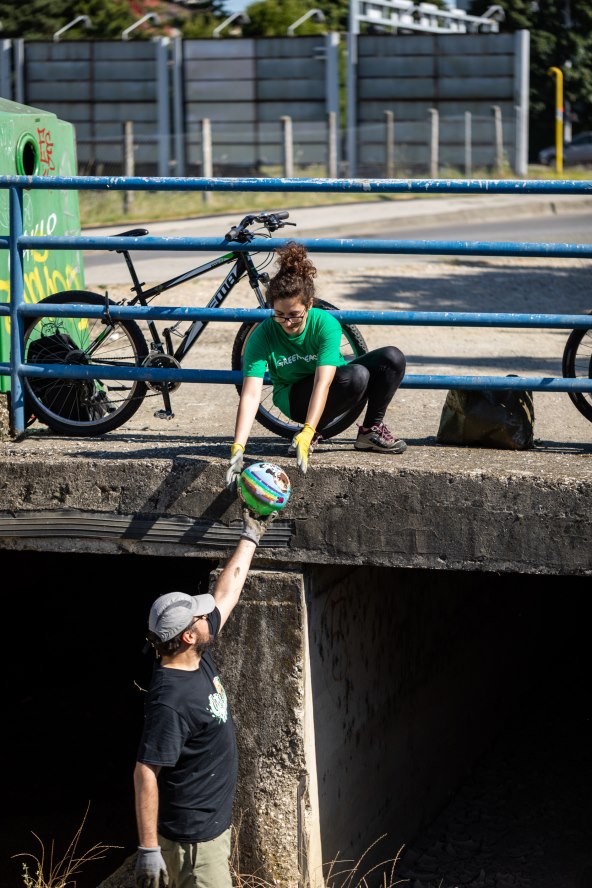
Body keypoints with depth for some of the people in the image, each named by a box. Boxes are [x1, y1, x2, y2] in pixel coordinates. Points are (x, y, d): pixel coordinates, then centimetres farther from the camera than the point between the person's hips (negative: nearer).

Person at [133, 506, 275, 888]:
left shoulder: (201, 661, 2)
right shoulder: (170, 699, -25)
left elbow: (227, 592, 13)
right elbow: (146, 773, -25)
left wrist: (251, 537, 21)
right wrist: (148, 849, -25)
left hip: (215, 825, 10)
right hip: (192, 840, -10)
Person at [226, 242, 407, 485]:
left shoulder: (326, 324, -25)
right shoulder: (263, 336, -25)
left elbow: (323, 382, -36)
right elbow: (251, 394, -33)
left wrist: (307, 433, -49)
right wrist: (238, 447, -46)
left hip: (331, 390, 3)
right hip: (294, 398, -3)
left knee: (392, 357, -21)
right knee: (356, 375, -33)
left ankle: (371, 430, -5)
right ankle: (317, 433, -12)